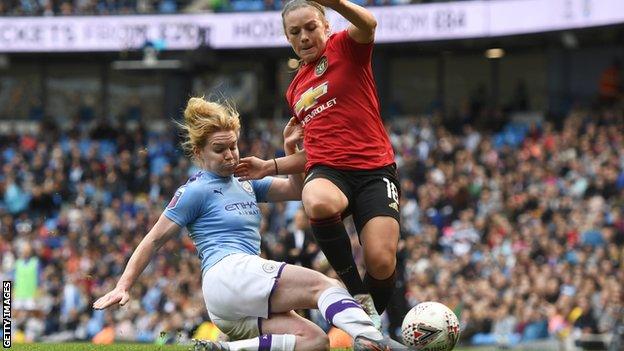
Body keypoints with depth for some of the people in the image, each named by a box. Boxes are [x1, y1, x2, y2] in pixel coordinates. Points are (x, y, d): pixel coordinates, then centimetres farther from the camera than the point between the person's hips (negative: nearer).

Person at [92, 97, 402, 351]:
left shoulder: (245, 185, 24)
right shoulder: (197, 191, 2)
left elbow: (296, 190, 23)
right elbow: (154, 240, 1)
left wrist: (290, 150, 7)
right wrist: (123, 287, -5)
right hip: (228, 273, -9)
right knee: (323, 285, -21)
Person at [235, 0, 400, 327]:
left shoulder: (344, 48, 6)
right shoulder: (295, 90, 25)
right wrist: (270, 167, 18)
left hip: (374, 168, -4)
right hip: (327, 170, 4)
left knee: (381, 262, -23)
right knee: (318, 203, -37)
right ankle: (358, 296, -22)